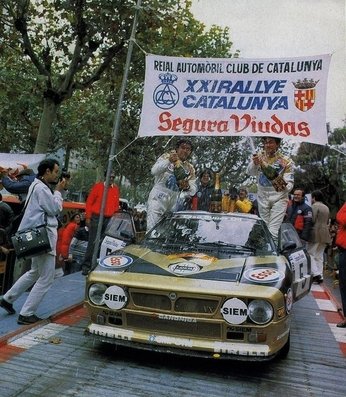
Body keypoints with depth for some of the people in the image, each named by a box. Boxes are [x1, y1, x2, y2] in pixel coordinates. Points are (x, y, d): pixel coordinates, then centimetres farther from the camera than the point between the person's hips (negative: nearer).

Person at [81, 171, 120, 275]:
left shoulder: (116, 189, 10)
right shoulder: (98, 186, 0)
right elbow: (89, 202, 0)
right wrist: (88, 217, -5)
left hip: (109, 219, 4)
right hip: (96, 218, -3)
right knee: (93, 242, -5)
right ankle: (86, 266, -1)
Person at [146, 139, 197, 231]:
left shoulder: (190, 168, 14)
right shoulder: (166, 157, 3)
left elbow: (193, 190, 7)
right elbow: (154, 171, -15)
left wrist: (187, 186, -17)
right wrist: (168, 161, -30)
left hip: (174, 202, 5)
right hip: (159, 196, -5)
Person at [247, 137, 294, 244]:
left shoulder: (286, 161, -5)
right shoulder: (260, 157, 2)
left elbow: (290, 182, -8)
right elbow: (250, 172, -15)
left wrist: (284, 186, -32)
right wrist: (254, 163, -37)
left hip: (279, 198, -3)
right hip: (262, 196, 3)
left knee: (273, 231, -14)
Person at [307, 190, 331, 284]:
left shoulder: (314, 206, -9)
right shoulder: (326, 208, 18)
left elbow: (312, 220, -17)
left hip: (316, 234, -8)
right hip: (325, 234, 8)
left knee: (310, 253, -2)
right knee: (319, 256, 11)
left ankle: (316, 273, -13)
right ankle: (320, 276, 11)